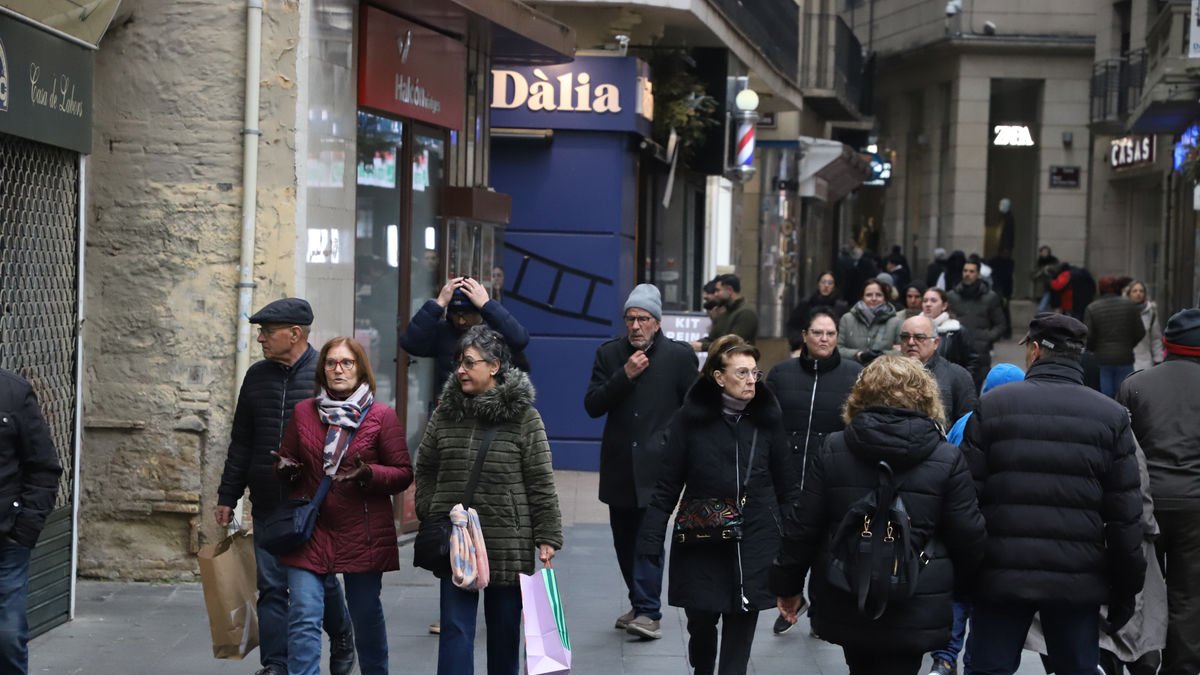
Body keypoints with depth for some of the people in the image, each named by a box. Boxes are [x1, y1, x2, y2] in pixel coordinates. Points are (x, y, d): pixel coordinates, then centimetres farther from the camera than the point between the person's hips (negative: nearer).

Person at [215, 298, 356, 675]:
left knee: (320, 581, 5)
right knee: (271, 587, 3)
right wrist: (227, 497, 13)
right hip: (267, 504, 4)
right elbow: (241, 443, 16)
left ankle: (342, 639, 31)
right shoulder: (257, 376, 10)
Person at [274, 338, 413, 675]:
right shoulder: (303, 411, 7)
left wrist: (368, 474, -19)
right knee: (303, 618, -8)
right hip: (310, 532, 1)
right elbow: (286, 461, 17)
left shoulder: (382, 416, -1)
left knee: (366, 615, 11)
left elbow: (403, 474, -1)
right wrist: (287, 469, -7)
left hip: (363, 535, -1)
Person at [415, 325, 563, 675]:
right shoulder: (445, 413, 4)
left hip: (508, 541, -2)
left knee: (504, 628, 10)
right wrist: (429, 514, 7)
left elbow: (541, 482, -5)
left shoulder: (523, 416, -6)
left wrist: (547, 537, -6)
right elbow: (425, 468, 15)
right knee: (455, 627, -1)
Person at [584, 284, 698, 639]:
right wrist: (624, 376, -13)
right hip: (619, 464, 4)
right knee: (625, 539, 10)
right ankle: (640, 604, 23)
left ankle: (648, 611, -10)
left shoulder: (679, 355, -1)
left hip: (657, 463, -4)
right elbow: (592, 406, -2)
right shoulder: (609, 354, 5)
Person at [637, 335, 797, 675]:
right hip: (700, 546, -1)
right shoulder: (690, 418, -4)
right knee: (701, 623, 10)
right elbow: (668, 486, -2)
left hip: (753, 545, 1)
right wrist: (650, 541, -8)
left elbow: (785, 485, 7)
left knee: (740, 628, 0)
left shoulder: (767, 419, 2)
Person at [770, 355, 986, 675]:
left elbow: (803, 526, 0)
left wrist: (788, 583, 12)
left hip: (844, 602, 2)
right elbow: (968, 537, -4)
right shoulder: (947, 458, -6)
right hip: (913, 608, -2)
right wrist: (966, 587, 15)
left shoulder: (834, 449, -1)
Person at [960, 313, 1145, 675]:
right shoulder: (1111, 416, 2)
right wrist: (1126, 588, 8)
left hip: (1001, 576, -1)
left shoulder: (992, 406, -1)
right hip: (1079, 578, 1)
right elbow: (1126, 513, 0)